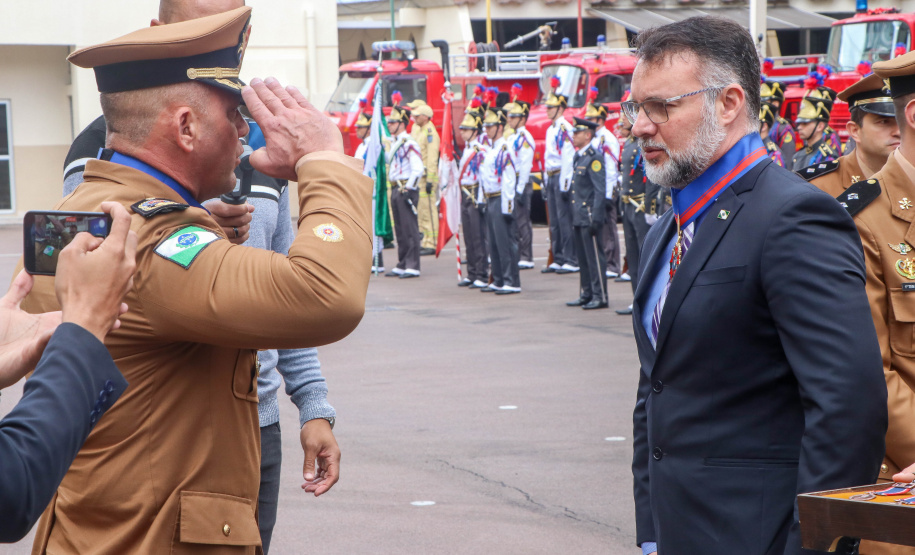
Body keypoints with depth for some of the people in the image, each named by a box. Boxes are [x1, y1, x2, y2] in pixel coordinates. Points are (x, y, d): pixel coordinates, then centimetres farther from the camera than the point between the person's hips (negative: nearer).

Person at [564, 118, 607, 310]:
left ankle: (600, 296, -1)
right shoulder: (578, 157, 16)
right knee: (583, 258, 13)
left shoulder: (594, 158, -12)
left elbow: (600, 191, -17)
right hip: (579, 218, 9)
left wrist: (595, 218, -21)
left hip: (589, 217, -9)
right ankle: (586, 294, 20)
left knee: (594, 257, -5)